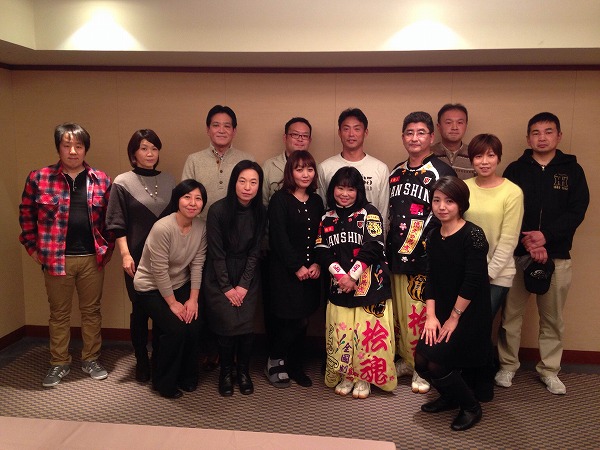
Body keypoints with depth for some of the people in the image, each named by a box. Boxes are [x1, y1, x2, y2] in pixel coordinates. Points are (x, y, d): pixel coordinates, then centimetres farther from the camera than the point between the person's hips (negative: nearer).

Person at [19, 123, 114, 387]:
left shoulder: (101, 180, 2)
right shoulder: (39, 178, -2)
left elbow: (110, 217, 8)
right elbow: (26, 215, 6)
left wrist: (108, 247, 3)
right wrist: (33, 248, 2)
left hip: (92, 258, 1)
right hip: (56, 258, -1)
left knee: (91, 311, 12)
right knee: (59, 313, 12)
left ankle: (91, 360, 27)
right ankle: (59, 363, 27)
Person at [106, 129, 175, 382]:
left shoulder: (168, 181, 8)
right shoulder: (122, 183, -1)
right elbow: (117, 224, -3)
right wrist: (125, 255, -10)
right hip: (138, 256, -2)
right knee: (140, 309, 6)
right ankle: (141, 360, 22)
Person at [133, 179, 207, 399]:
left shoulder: (202, 227, -9)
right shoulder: (162, 228, -27)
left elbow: (197, 264, -7)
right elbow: (159, 271, -23)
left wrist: (193, 299, -10)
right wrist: (172, 303, -16)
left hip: (181, 285, 5)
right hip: (151, 288, -5)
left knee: (194, 325, -11)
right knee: (175, 329, -18)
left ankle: (188, 377, 16)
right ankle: (164, 382, 8)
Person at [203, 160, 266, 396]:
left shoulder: (260, 212, -5)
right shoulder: (218, 210, -15)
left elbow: (255, 251, -2)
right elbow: (216, 253, -12)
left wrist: (243, 285, -8)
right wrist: (227, 287, -10)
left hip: (247, 278, 2)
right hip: (219, 278, -2)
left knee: (246, 326, -4)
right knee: (227, 326, -8)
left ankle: (244, 371, 19)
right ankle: (225, 372, 16)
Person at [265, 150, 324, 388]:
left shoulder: (316, 201, 11)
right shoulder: (279, 200, -6)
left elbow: (321, 237, 9)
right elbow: (279, 237, -13)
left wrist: (317, 264, -5)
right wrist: (296, 267, -14)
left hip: (310, 271, 5)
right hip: (285, 271, -5)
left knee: (302, 322, 10)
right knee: (292, 321, -4)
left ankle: (295, 366, 27)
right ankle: (274, 362, 19)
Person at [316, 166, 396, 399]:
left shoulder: (369, 214, -1)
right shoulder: (327, 218, 10)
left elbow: (373, 247, -11)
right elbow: (322, 251, 2)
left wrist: (352, 276, -15)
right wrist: (341, 275, -13)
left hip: (369, 284, -3)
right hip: (339, 284, 3)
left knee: (368, 332, -1)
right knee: (341, 332, 6)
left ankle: (364, 377, 16)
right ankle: (345, 375, 24)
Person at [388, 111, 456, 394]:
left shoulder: (441, 172, -5)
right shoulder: (396, 173, 14)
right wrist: (388, 249, 13)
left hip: (424, 257, -6)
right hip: (397, 254, 6)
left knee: (422, 314, 0)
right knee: (399, 312, 14)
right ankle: (406, 360, 31)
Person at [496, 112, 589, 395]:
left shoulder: (572, 170, 6)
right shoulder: (515, 169, 4)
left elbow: (577, 211, -4)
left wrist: (546, 235, -18)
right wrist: (527, 242, -16)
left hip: (556, 256, 1)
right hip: (517, 253, 0)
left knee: (552, 318, 10)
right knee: (511, 314, 6)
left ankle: (549, 370, 25)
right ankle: (508, 365, 21)